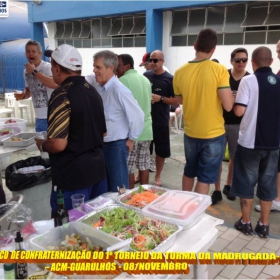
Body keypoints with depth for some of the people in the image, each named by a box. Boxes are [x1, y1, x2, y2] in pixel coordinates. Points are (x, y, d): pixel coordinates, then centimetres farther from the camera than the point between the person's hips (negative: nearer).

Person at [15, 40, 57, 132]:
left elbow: (56, 84, -30)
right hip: (39, 117, 7)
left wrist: (34, 72, -23)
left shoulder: (47, 67, -12)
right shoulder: (26, 72, 10)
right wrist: (23, 96, 1)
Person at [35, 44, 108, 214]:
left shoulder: (62, 95, -17)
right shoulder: (93, 91, 7)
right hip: (97, 166, 8)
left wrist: (42, 145, -3)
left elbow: (58, 144, -22)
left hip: (73, 173, -8)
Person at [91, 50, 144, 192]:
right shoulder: (98, 87, 2)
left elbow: (137, 115, -20)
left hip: (117, 145, -7)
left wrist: (131, 139, -10)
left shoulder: (119, 90, -21)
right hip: (102, 143, 8)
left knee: (119, 189, 6)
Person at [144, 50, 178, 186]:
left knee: (161, 150, 8)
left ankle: (157, 176, 24)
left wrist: (160, 98, -18)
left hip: (161, 121, -3)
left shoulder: (169, 79, -6)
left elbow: (176, 101, -6)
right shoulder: (145, 75, 4)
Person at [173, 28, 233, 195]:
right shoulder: (219, 70, -16)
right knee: (205, 178, 7)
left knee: (189, 172, 22)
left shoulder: (180, 72, -3)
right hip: (213, 134, -4)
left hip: (190, 132, 5)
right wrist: (232, 96, 3)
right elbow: (228, 105, -18)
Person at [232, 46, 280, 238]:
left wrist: (235, 102, 4)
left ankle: (245, 223, 17)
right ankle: (264, 225, 21)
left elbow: (239, 111, -16)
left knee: (246, 182, 9)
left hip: (250, 141, -4)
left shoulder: (248, 80, -10)